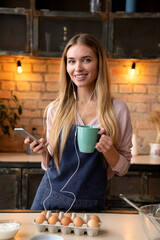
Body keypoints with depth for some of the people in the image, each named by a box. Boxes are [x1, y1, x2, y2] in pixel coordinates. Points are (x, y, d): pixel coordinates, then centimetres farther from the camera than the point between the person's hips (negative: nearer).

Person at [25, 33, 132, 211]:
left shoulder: (117, 109, -7)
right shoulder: (55, 109, -2)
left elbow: (122, 169, 0)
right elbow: (50, 165, 7)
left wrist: (109, 151, -19)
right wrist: (44, 152, -13)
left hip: (90, 207, -1)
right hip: (50, 201, 2)